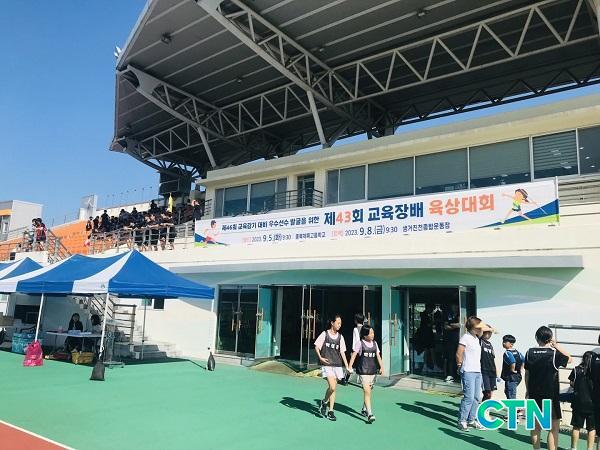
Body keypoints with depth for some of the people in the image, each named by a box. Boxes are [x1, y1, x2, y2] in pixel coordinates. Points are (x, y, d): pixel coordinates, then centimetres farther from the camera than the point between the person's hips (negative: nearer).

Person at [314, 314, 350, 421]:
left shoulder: (340, 337, 8)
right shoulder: (325, 334, -3)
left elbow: (342, 352, 9)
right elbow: (316, 346, 1)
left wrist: (347, 366, 5)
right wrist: (320, 358, -13)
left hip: (337, 365, 4)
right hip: (327, 365, -4)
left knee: (333, 388, 7)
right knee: (332, 387, -16)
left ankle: (330, 411, 19)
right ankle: (324, 402, 11)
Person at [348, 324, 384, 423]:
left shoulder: (374, 343, 10)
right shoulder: (360, 343, -5)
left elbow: (378, 356, 11)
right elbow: (353, 355, -6)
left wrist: (381, 367, 0)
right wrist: (350, 367, -13)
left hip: (373, 371, 6)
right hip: (363, 371, -5)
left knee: (368, 391, 15)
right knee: (367, 392, -12)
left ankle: (364, 409, 34)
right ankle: (370, 414, -12)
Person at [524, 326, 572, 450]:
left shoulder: (530, 353, 0)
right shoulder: (554, 354, -12)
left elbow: (527, 374, 6)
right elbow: (570, 359, 8)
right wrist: (556, 345, 5)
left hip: (534, 395, 4)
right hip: (550, 395, -4)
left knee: (536, 426, 13)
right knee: (554, 428, 2)